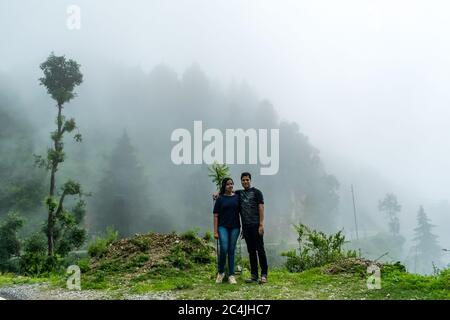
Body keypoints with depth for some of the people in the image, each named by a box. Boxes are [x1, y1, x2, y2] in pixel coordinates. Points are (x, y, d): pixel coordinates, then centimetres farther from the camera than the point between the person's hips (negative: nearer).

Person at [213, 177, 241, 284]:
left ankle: (231, 275, 9)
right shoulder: (220, 199, 3)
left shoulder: (237, 197, 7)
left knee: (232, 250, 5)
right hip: (223, 227, -2)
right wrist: (215, 231, -4)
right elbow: (216, 216, 2)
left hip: (235, 227, 2)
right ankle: (220, 272, 7)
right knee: (223, 249, -13)